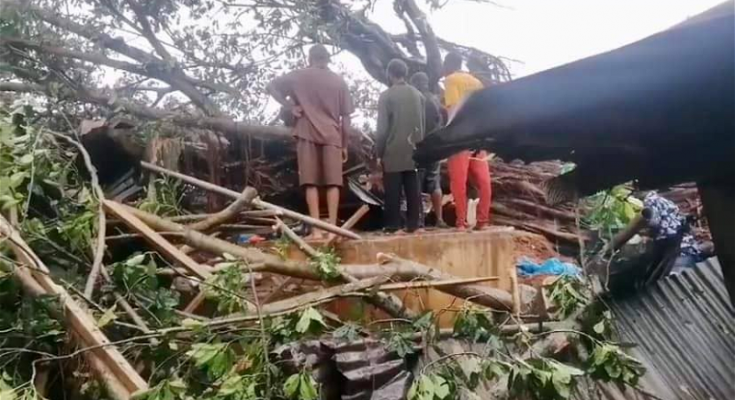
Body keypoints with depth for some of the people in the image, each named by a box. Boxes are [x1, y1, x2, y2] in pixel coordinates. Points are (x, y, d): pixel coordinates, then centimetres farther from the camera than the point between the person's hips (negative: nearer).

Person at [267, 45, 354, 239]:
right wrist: (345, 144, 12)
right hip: (332, 135, 1)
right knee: (333, 182, 0)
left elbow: (272, 86, 7)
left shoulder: (299, 76, 8)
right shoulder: (339, 81, 10)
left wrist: (290, 107, 4)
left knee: (311, 183, -1)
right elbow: (346, 117, 8)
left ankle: (316, 230, -6)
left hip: (307, 134, -1)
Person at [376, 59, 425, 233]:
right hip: (413, 151, 4)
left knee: (393, 191, 0)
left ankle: (393, 225, 2)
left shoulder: (386, 95, -8)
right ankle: (413, 224, 7)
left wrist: (379, 152, -3)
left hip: (393, 152, -4)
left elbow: (382, 128, -10)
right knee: (412, 190, 6)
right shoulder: (418, 95, 7)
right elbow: (422, 125, 11)